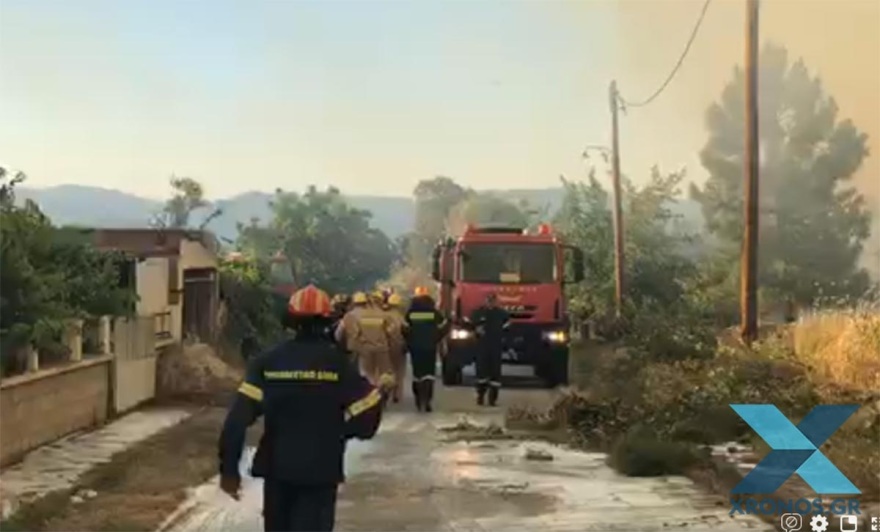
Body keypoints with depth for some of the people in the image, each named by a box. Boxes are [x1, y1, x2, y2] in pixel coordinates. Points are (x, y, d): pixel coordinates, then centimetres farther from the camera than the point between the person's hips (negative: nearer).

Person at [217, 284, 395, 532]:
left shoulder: (268, 361, -3)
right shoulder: (338, 363, -8)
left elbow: (238, 418, -10)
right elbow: (364, 423, -9)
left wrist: (229, 468, -5)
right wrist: (379, 395, 10)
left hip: (277, 468, 3)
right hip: (321, 471, -2)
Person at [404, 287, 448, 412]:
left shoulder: (410, 313, -1)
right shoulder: (434, 312, -2)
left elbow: (405, 329, -6)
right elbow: (443, 328, -2)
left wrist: (409, 342, 9)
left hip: (415, 346, 1)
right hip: (430, 347, -1)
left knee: (417, 372, 13)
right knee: (429, 372, 0)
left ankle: (419, 401, 18)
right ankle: (426, 400, -15)